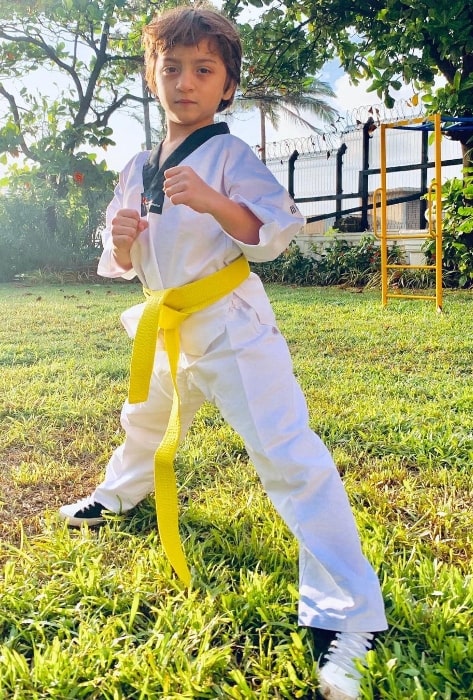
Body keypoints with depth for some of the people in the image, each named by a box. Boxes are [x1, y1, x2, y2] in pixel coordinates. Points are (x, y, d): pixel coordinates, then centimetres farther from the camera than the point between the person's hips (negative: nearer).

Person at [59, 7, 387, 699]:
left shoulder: (231, 155, -9)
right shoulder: (138, 168, 10)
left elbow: (273, 233, -20)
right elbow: (123, 263, 13)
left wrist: (212, 201, -35)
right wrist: (122, 240, -10)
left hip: (231, 323, -7)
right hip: (169, 326, 7)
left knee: (287, 453, -16)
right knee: (146, 417, 31)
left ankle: (349, 615, -11)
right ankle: (119, 492, 64)